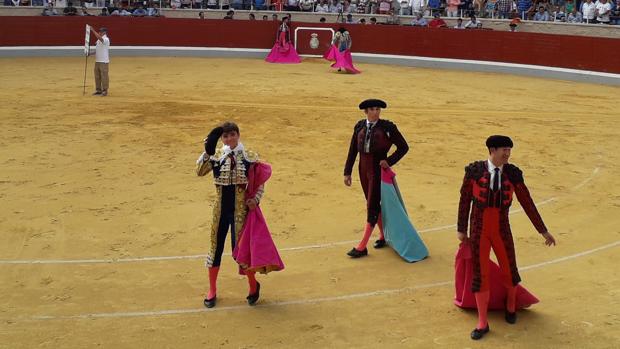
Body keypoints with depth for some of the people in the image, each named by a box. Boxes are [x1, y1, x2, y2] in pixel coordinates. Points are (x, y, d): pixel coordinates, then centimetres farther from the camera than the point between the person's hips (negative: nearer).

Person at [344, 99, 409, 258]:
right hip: (364, 169, 5)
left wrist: (389, 161, -13)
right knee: (374, 204, 15)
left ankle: (362, 246, -4)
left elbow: (403, 147, -2)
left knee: (372, 206, -5)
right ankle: (383, 235, 34)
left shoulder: (387, 127, -8)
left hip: (379, 169, -5)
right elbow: (353, 150, 7)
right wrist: (347, 172, 5)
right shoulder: (359, 126, 4)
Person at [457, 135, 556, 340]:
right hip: (478, 231, -1)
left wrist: (543, 231, 2)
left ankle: (511, 306, 45)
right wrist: (461, 229, 1)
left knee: (509, 271, 12)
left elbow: (527, 203, 0)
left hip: (502, 230, 1)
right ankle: (482, 324, 16)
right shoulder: (474, 170, -11)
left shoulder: (513, 173, -6)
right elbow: (465, 200, -3)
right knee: (480, 275, 3)